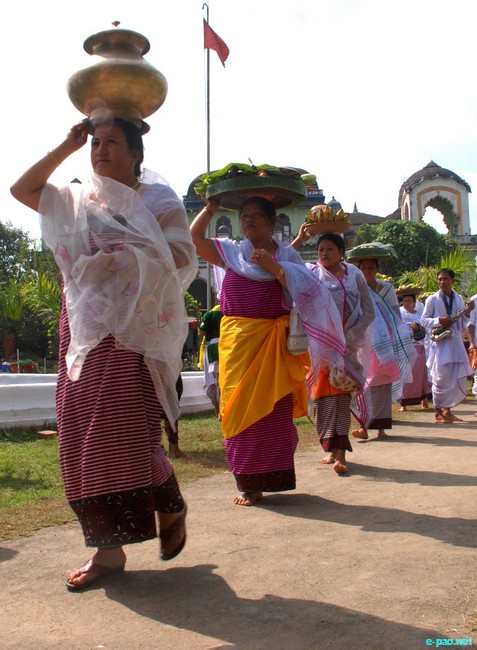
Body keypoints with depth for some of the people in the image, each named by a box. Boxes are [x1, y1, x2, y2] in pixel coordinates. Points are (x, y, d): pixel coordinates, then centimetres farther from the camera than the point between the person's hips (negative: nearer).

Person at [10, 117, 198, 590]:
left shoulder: (156, 200, 4)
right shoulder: (78, 201, 20)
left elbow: (181, 256, -6)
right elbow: (22, 189, 16)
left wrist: (128, 256, -16)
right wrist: (67, 145, 11)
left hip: (133, 325, -6)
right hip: (82, 326, 6)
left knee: (125, 430, -13)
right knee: (83, 435, 1)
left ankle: (170, 506, 14)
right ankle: (108, 546, 8)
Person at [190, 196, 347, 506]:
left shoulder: (286, 255, 7)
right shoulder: (230, 251, 12)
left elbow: (303, 289, -7)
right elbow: (195, 237, 6)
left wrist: (273, 266, -15)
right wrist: (211, 207, 10)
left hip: (274, 339, -1)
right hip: (237, 338, 2)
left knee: (273, 408, 1)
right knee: (240, 407, 1)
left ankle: (272, 477, 13)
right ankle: (249, 483, 9)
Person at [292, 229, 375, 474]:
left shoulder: (355, 275, 7)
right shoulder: (312, 273, 4)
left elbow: (369, 312, 6)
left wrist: (349, 337, -5)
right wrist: (298, 241, -18)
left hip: (348, 345, 0)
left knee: (343, 395, -4)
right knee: (324, 394, 1)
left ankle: (340, 452, -6)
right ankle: (332, 448, 14)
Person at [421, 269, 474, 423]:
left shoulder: (459, 299, 11)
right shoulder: (432, 299, -1)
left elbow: (462, 325, 14)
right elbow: (424, 320, -2)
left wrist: (467, 313, -4)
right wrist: (438, 320, -17)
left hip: (456, 342, 5)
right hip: (439, 343, -4)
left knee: (459, 378, 4)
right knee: (441, 377, -6)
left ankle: (447, 410, 18)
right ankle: (438, 413, 5)